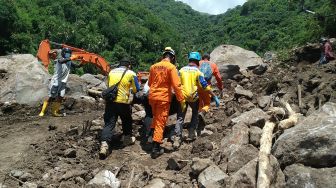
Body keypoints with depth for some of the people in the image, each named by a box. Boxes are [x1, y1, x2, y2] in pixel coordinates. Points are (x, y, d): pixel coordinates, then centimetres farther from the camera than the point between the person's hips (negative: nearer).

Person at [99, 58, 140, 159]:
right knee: (127, 120, 22)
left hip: (110, 101, 3)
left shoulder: (111, 72, 12)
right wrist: (130, 89, 28)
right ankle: (127, 138, 36)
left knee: (109, 123, 2)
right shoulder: (131, 73, 0)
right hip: (123, 102, -3)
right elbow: (136, 89, 6)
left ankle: (104, 144, -11)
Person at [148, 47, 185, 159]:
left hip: (152, 96, 5)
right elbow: (176, 85, -15)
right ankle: (155, 149, 4)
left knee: (155, 118, 28)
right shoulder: (171, 67, -9)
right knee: (160, 123, 2)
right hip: (164, 98, -5)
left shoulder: (153, 66, 7)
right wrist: (181, 100, -9)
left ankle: (153, 135, 37)